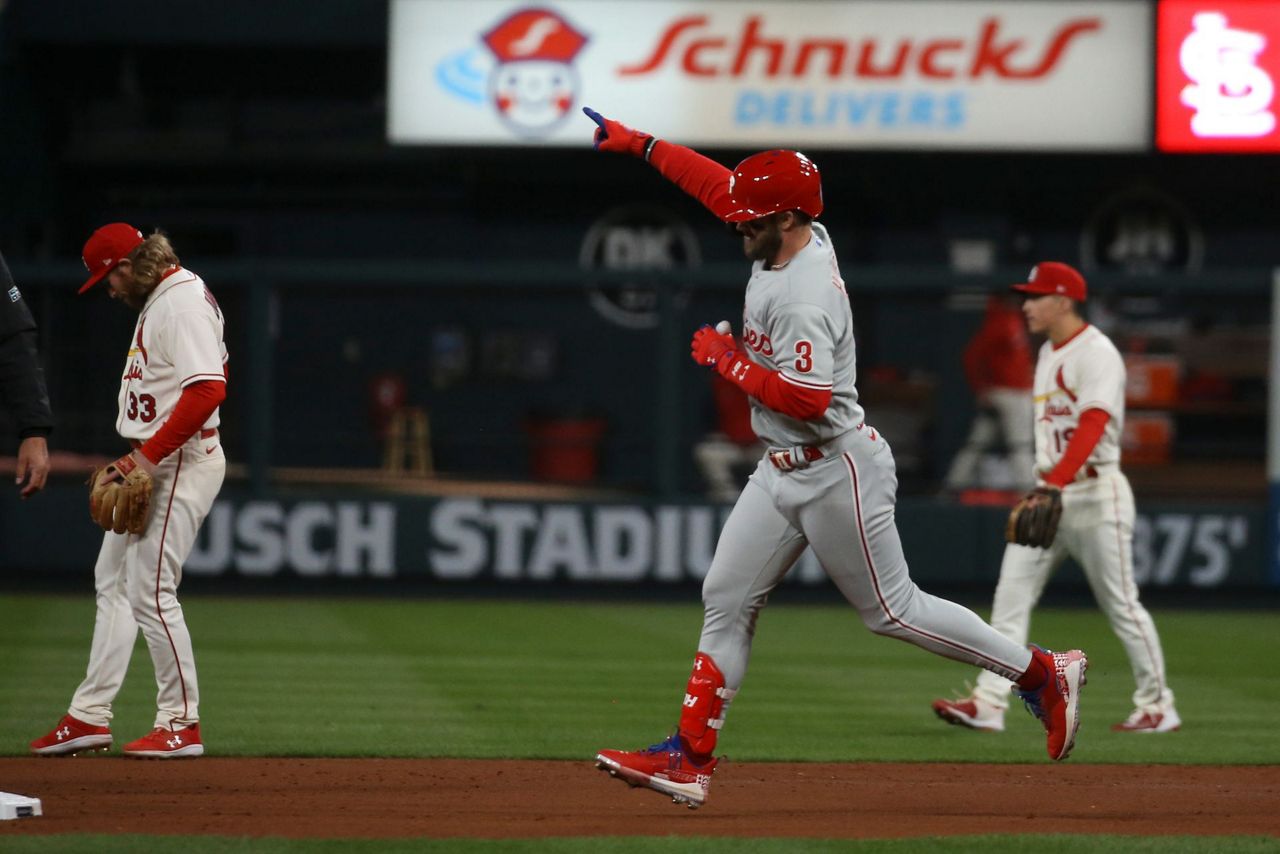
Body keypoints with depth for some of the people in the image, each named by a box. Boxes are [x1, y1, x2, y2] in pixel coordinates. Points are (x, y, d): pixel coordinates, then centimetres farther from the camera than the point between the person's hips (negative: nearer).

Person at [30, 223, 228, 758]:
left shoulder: (182, 303, -17)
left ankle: (181, 724, -3)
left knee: (150, 591, -11)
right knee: (113, 582, 12)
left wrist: (150, 455, -25)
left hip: (181, 462, -11)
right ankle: (89, 715, 15)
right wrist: (137, 458, 15)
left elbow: (208, 389, -27)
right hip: (151, 464, 11)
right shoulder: (157, 300, 16)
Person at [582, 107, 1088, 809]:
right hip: (781, 472, 10)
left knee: (891, 610, 0)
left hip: (836, 472, -10)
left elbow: (806, 399, -33)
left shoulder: (805, 297, -25)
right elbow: (716, 184, 16)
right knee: (727, 599, 5)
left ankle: (1042, 674, 12)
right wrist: (636, 144, 16)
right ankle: (691, 759, 5)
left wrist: (726, 359, -21)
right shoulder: (791, 238, 2)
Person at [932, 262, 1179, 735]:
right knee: (1011, 596, -3)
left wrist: (1055, 483, -38)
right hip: (1049, 492, 9)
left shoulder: (1097, 354, -14)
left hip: (1094, 492, -9)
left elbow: (1092, 427, -27)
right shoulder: (1048, 354, 15)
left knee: (1120, 604, -1)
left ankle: (1158, 707, 11)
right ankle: (988, 703, -8)